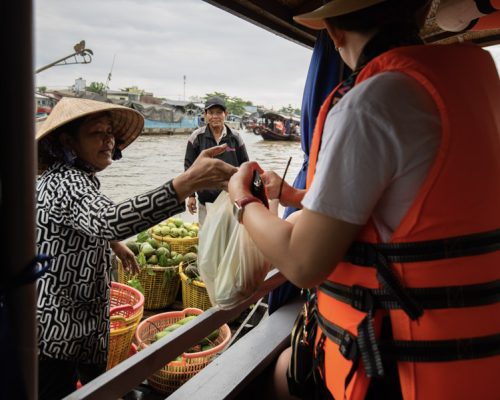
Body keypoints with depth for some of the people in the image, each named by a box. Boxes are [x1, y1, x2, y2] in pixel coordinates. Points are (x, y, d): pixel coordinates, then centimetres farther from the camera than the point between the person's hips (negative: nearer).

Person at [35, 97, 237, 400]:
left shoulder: (57, 177, 8)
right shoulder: (68, 182, -25)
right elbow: (107, 220, -48)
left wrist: (113, 243, 28)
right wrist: (185, 184, -58)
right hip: (58, 328, -10)